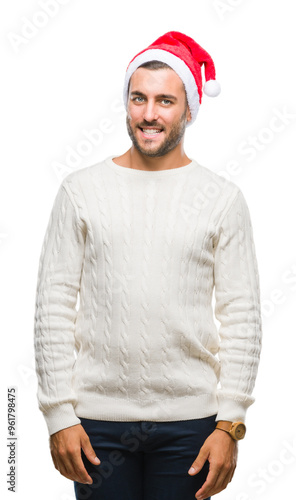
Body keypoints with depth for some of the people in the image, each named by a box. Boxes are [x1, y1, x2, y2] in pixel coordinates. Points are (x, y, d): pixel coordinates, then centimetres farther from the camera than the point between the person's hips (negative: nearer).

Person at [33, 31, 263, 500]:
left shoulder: (222, 199, 1)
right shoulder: (81, 189, 2)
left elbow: (242, 317, 0)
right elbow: (53, 306, 0)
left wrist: (230, 423, -5)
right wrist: (59, 414, -4)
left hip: (189, 419, 0)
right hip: (97, 415, 0)